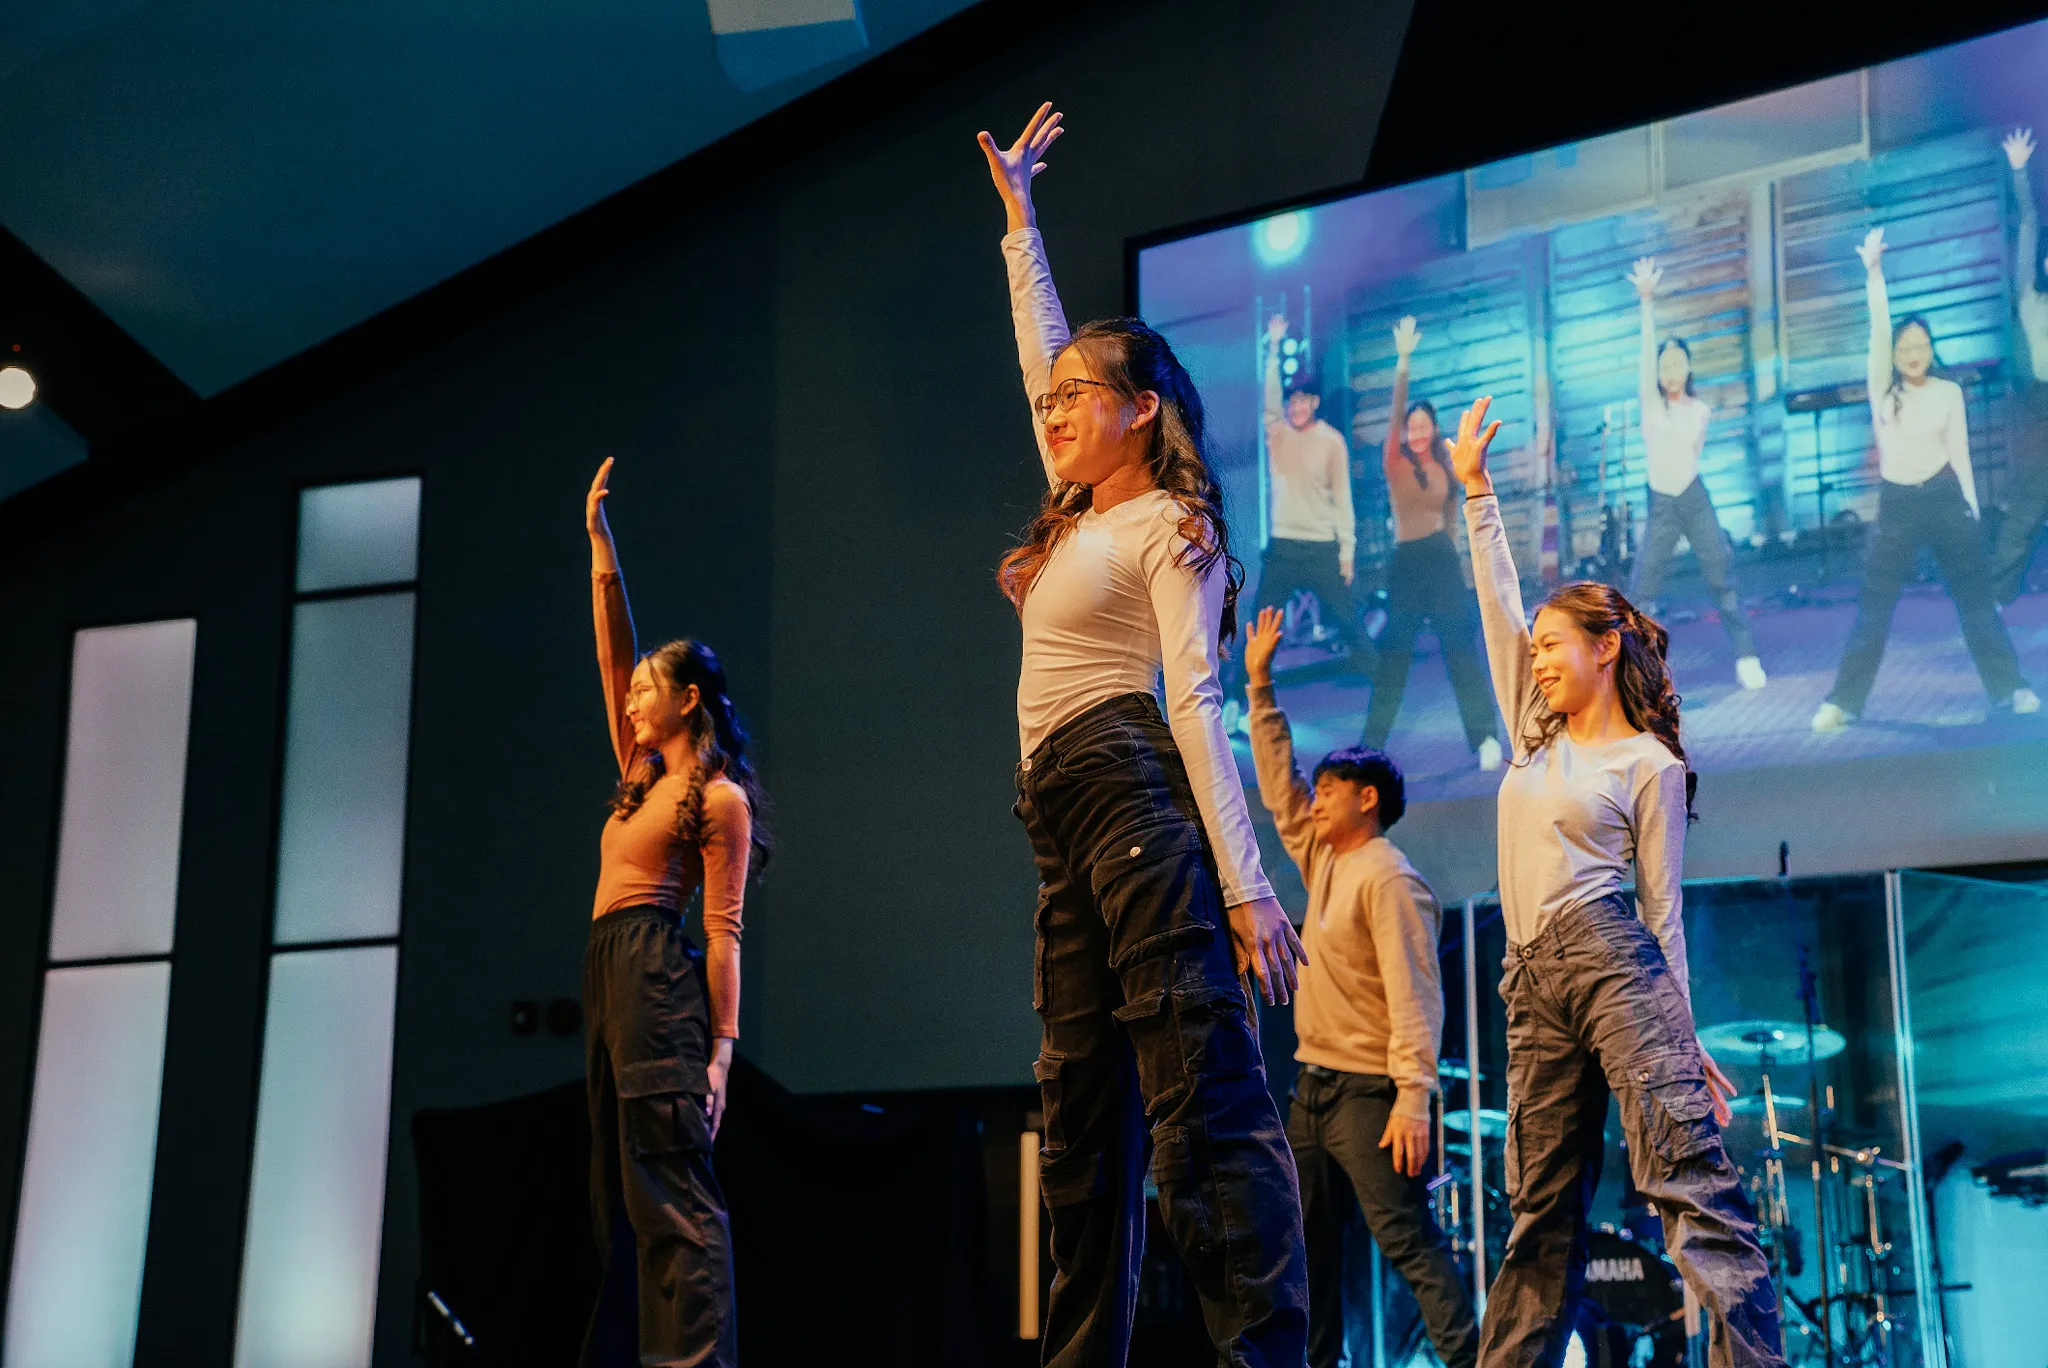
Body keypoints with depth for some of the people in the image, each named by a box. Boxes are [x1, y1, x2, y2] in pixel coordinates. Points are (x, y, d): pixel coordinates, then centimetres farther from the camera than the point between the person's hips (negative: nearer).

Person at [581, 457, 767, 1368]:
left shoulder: (719, 797, -4)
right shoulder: (643, 776, 18)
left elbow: (725, 930, -9)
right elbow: (612, 650, 19)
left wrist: (722, 1047, -16)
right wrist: (599, 539, 15)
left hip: (657, 975, -9)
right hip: (608, 972, 9)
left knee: (670, 1190, -15)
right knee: (619, 1197, 7)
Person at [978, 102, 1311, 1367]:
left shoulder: (1166, 527, 0)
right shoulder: (1085, 514, 22)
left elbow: (1197, 702, -11)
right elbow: (1044, 355, 35)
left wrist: (1243, 879, -18)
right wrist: (1019, 214, 41)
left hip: (1130, 788, -9)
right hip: (1066, 812, 9)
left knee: (1202, 1087, -18)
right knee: (1085, 1111, 4)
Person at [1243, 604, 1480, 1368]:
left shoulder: (1387, 878, -12)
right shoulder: (1322, 859, 14)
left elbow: (1413, 992, -19)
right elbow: (1276, 784, 23)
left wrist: (1414, 1095, -27)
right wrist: (1260, 685, 21)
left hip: (1368, 1089, -9)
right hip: (1315, 1081, 9)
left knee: (1407, 1239, -13)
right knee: (1308, 1241, 10)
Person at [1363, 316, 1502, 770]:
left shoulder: (1443, 465, 3)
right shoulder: (1395, 462, -5)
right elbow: (1396, 408, -16)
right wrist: (1403, 360, -24)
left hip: (1442, 559, 1)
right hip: (1405, 561, -1)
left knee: (1461, 649, -3)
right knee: (1392, 655, 3)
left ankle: (1485, 739, -2)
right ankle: (1372, 744, 12)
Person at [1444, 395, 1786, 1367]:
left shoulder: (1649, 764, 4)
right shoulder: (1537, 731, 20)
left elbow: (1662, 902, 2)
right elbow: (1498, 606, 18)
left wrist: (1682, 1032, -2)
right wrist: (1475, 490, 16)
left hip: (1610, 957, -6)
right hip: (1534, 978, 6)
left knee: (1687, 1172, -16)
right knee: (1542, 1209, 7)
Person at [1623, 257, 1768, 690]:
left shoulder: (1701, 411, 1)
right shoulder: (1650, 400, -5)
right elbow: (1648, 349, -17)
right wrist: (1647, 301, -28)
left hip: (1695, 498, 1)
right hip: (1660, 502, -1)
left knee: (1721, 572, -6)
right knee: (1643, 585, -1)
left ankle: (1746, 656, -2)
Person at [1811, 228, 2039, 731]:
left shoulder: (1948, 392, 3)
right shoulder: (1882, 386, 1)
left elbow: (1959, 453, 6)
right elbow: (1879, 327, -10)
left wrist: (1972, 510, 6)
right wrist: (1873, 271, -20)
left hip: (1944, 499, 0)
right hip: (1897, 504, 0)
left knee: (1975, 598, 5)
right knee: (1872, 607, -1)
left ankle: (2011, 687, 14)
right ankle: (1844, 701, 1)